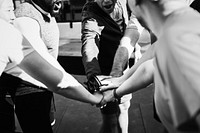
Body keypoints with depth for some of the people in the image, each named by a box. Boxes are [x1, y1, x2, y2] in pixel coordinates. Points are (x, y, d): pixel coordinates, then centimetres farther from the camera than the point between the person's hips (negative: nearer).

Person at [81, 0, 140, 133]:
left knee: (124, 107, 24)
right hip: (105, 73, -5)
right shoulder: (90, 11, -16)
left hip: (124, 72, 5)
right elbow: (89, 42, -35)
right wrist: (94, 76, -54)